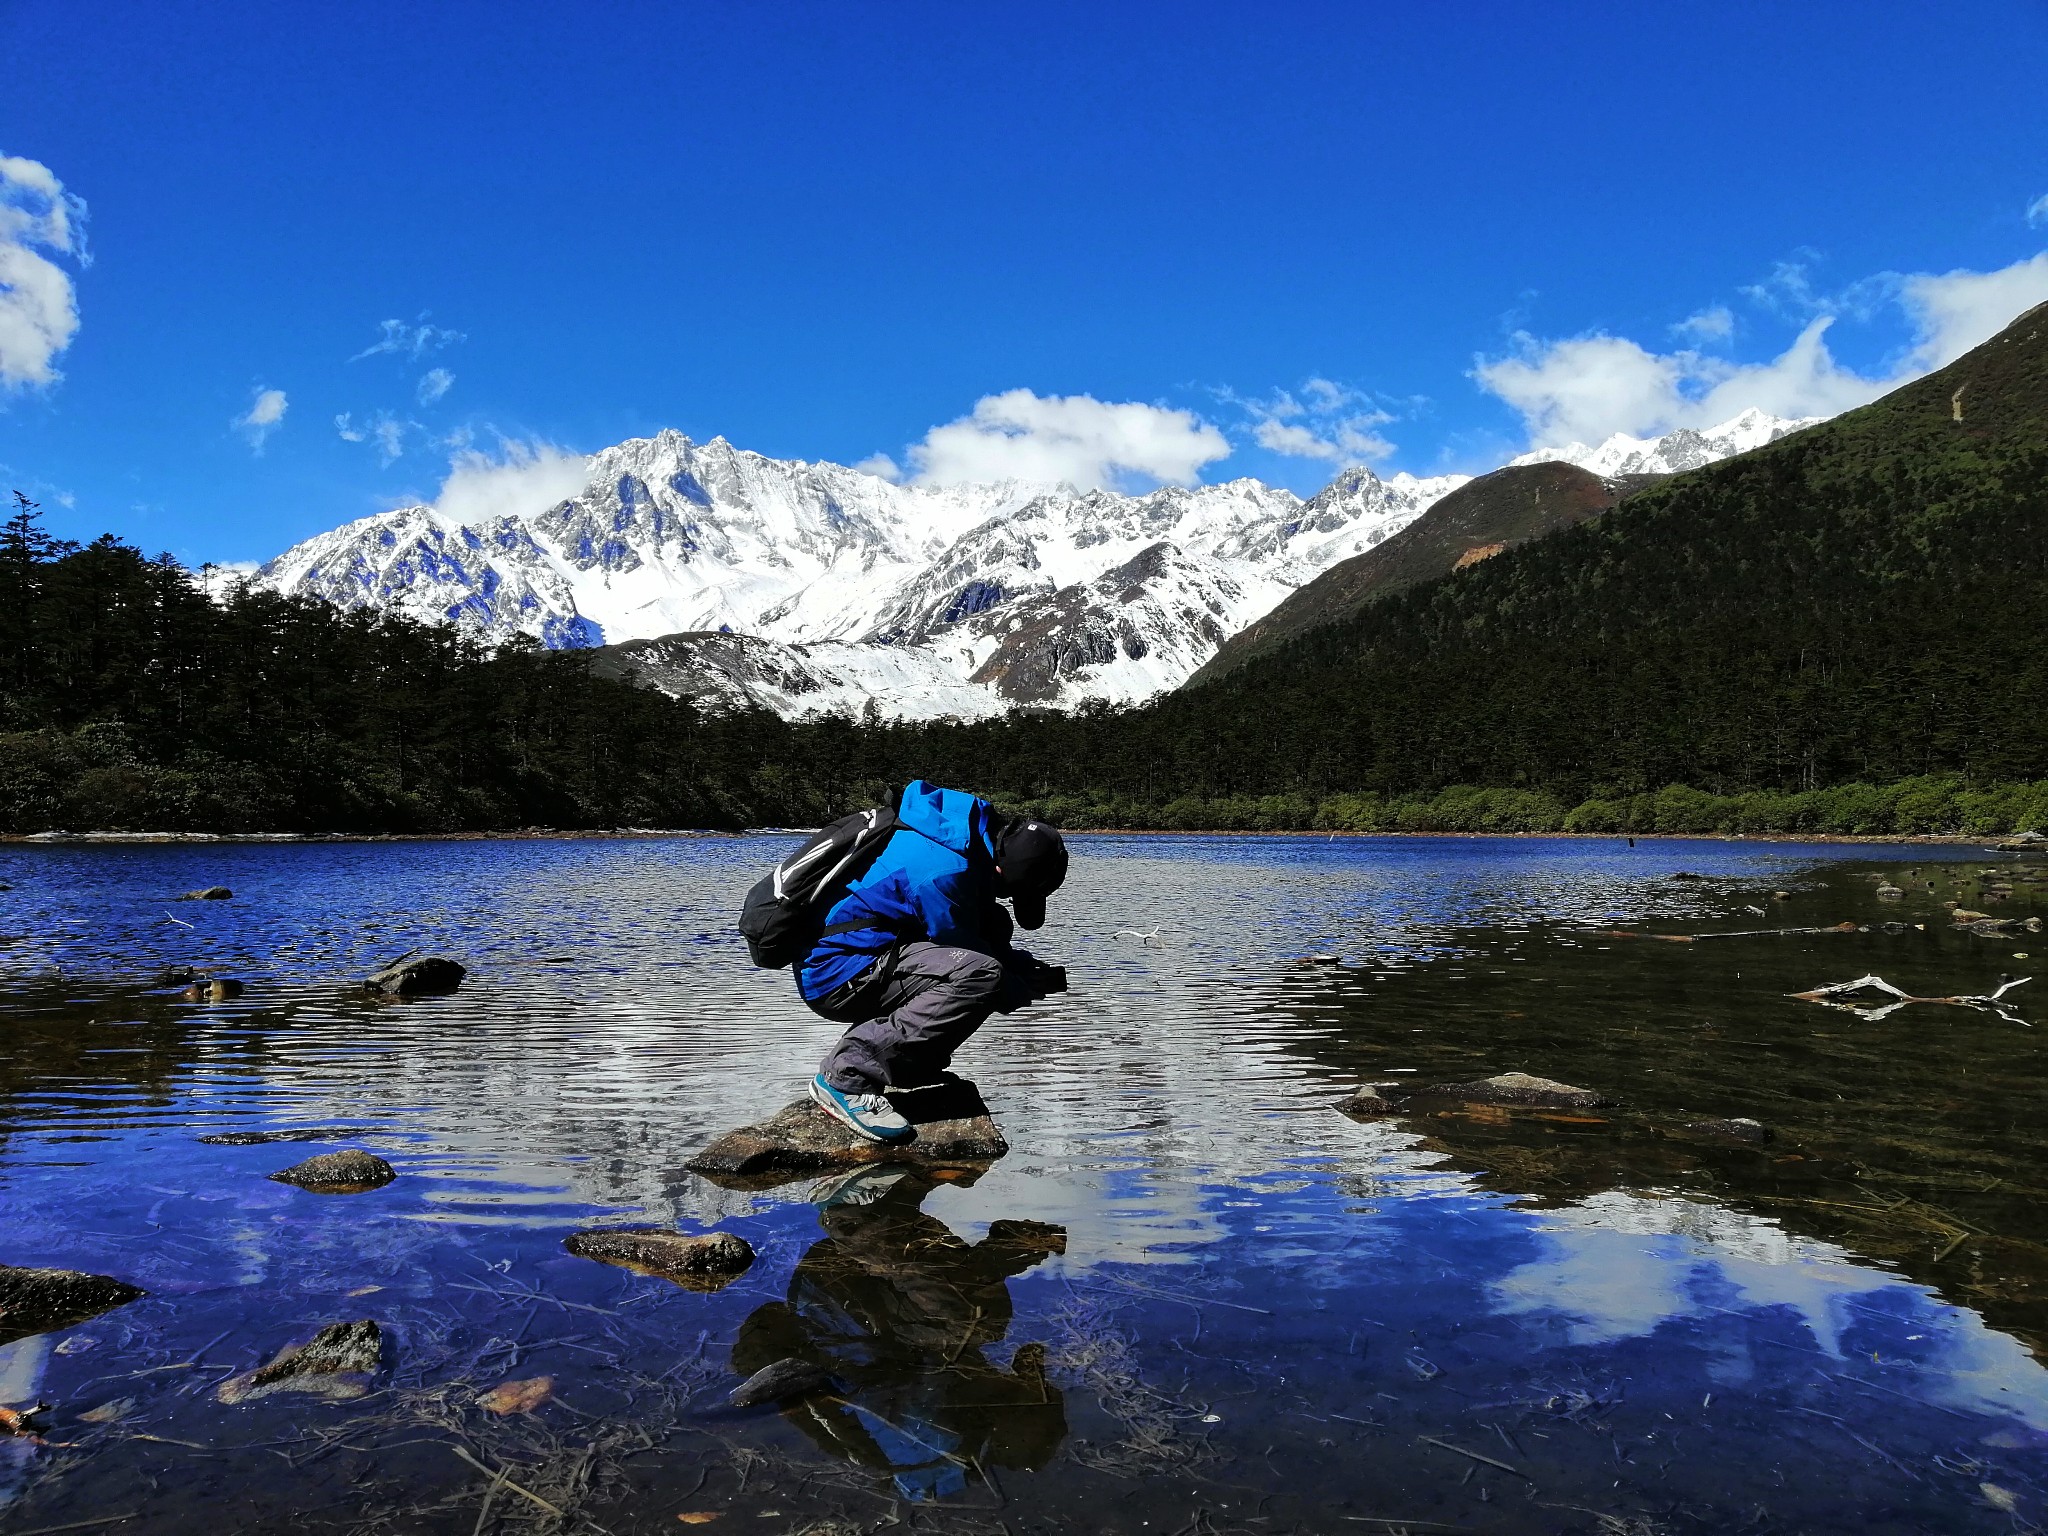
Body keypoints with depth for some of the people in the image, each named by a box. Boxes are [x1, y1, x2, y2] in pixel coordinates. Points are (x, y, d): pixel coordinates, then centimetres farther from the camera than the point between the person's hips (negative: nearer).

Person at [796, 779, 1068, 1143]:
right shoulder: (943, 870, -25)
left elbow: (980, 939, 18)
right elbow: (971, 965, -14)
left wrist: (1027, 966, 6)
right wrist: (1027, 988, 0)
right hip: (837, 974, -10)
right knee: (980, 975, -27)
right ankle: (847, 1076, -19)